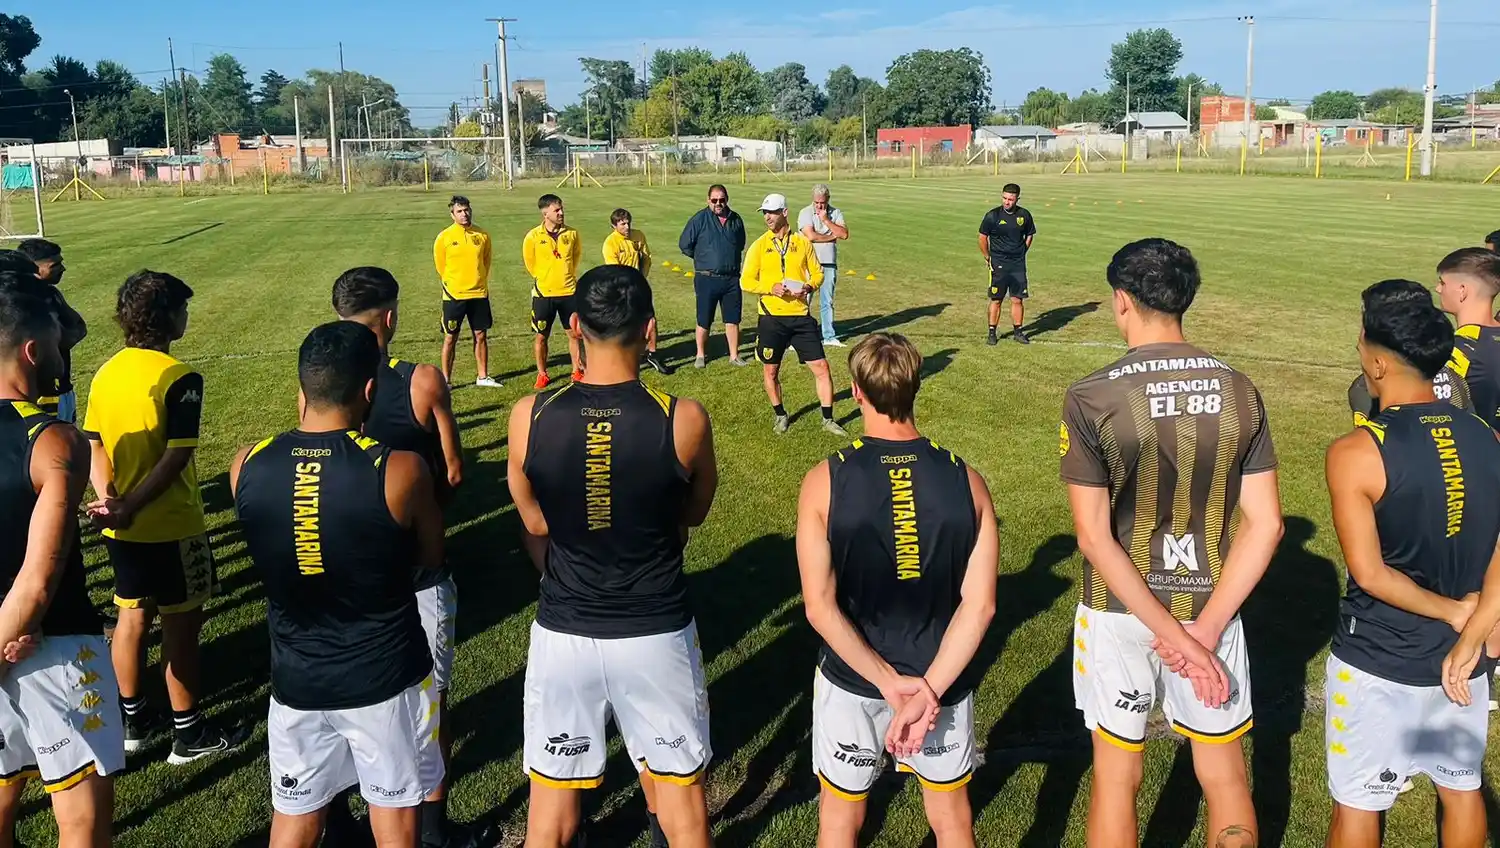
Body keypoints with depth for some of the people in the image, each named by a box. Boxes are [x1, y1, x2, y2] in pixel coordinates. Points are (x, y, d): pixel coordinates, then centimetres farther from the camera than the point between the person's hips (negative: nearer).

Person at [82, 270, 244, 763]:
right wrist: (129, 507, -20)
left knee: (133, 616, 19)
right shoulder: (178, 378, -18)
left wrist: (108, 499, -7)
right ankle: (189, 734, 15)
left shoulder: (105, 374, 5)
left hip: (121, 529, 7)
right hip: (170, 526, -7)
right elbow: (176, 457, -24)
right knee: (180, 626, 4)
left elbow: (94, 446, 4)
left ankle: (133, 720, 32)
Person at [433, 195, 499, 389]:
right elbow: (440, 265, 5)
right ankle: (446, 379, 9)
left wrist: (478, 282, 14)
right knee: (450, 338, 2)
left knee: (481, 336, 9)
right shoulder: (444, 237, -6)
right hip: (454, 295, -3)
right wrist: (453, 284, 11)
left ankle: (483, 377, 20)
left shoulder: (483, 235, 2)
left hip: (479, 294, 3)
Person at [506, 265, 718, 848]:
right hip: (657, 633, -1)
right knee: (679, 791, 19)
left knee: (552, 801, 18)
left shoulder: (529, 417, -12)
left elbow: (534, 524, 2)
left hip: (563, 632, 1)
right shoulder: (683, 420, -17)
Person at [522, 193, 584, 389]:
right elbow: (530, 263, 6)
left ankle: (577, 371, 21)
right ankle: (542, 374, 20)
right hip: (543, 294, -1)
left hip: (569, 292, 1)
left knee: (573, 333, 7)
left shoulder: (572, 233, -3)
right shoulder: (533, 237, -9)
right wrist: (544, 278, 11)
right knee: (541, 336, 7)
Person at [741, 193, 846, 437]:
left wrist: (809, 286, -10)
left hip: (801, 316, 0)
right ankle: (780, 416, 31)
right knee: (770, 370, 9)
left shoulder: (802, 243, 5)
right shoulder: (759, 246, 1)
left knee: (821, 367, -2)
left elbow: (817, 273, 11)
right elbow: (746, 280, 0)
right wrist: (770, 288, -16)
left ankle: (828, 419, 12)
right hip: (771, 318, 0)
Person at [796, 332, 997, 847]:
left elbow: (819, 606, -18)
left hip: (852, 679, -1)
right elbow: (980, 604, -15)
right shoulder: (965, 481, -11)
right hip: (943, 677, 1)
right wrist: (928, 688, -16)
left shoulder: (825, 481, -16)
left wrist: (891, 683, -15)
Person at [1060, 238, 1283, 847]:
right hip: (1213, 607, 3)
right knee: (1225, 775, 19)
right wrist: (1203, 630, -10)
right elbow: (1265, 525, -7)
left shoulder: (1090, 399, -15)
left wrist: (1170, 634, -15)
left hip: (1120, 611, -2)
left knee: (1116, 777, 14)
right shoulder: (1238, 391, -5)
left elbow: (1094, 535, -18)